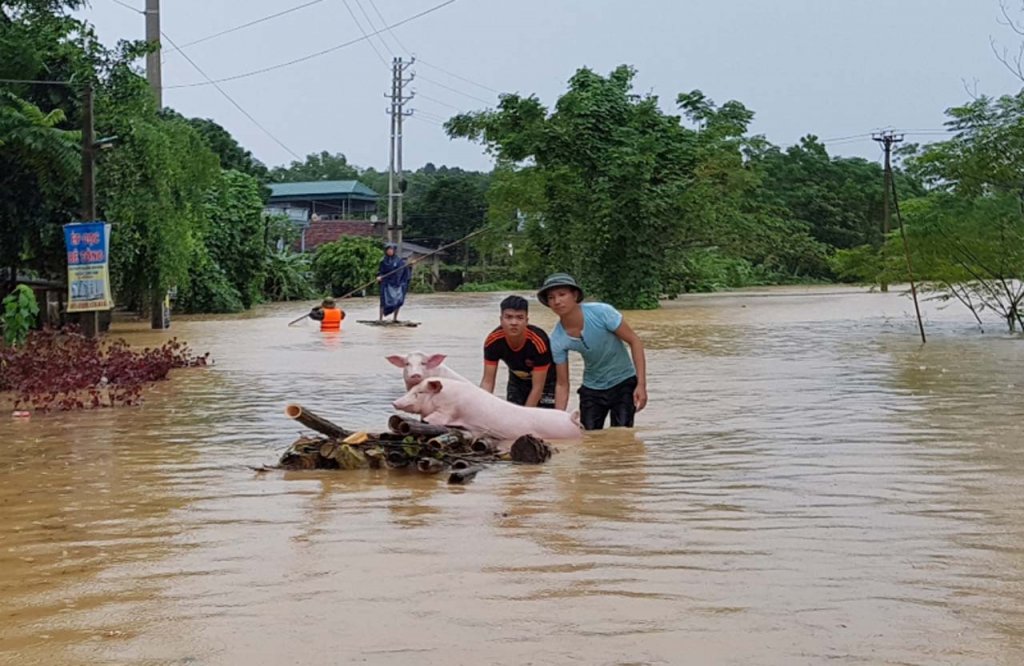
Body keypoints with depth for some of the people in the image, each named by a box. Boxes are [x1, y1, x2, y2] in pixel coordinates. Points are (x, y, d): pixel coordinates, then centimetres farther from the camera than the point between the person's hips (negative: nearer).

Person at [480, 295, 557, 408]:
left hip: (545, 381, -4)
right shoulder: (493, 341, -28)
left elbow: (537, 387, -32)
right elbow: (487, 381, -21)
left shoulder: (538, 341, -39)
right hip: (517, 381, 4)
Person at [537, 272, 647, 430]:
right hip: (591, 389, 3)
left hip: (623, 383, -3)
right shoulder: (557, 339, -14)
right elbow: (562, 384, -6)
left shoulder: (601, 312, -24)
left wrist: (641, 384, -21)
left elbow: (634, 341, -16)